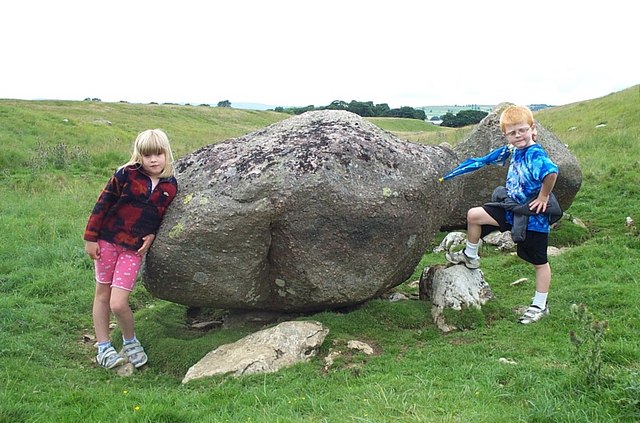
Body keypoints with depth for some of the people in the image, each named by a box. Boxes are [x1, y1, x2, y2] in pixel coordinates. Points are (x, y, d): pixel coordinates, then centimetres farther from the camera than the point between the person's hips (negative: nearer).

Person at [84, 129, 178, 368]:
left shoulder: (170, 187, -3)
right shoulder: (125, 175, -9)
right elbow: (102, 204, -4)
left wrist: (152, 235, -5)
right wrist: (90, 238, -4)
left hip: (134, 249, 0)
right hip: (107, 241, 1)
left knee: (118, 304, -8)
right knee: (102, 295, 11)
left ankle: (130, 342, 18)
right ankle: (103, 347, 25)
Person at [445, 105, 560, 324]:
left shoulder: (536, 155, -24)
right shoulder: (516, 153, 3)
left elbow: (551, 172, -43)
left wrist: (543, 196, -32)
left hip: (533, 217, -8)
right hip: (512, 209, 8)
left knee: (539, 262, 9)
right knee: (474, 214, 2)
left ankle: (540, 306, 24)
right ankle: (470, 256, 24)